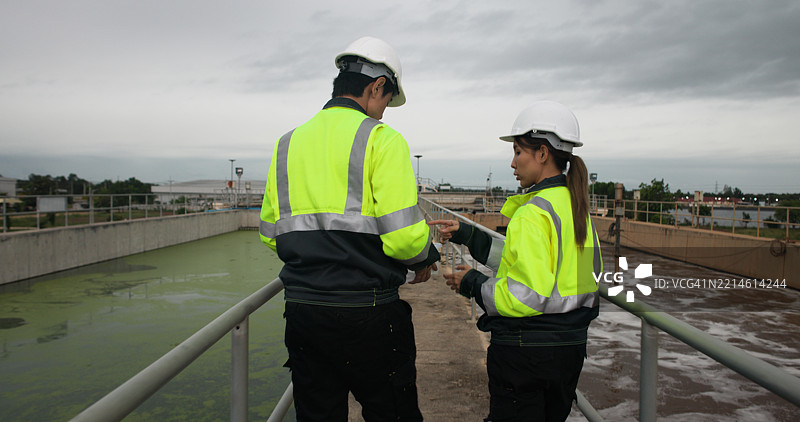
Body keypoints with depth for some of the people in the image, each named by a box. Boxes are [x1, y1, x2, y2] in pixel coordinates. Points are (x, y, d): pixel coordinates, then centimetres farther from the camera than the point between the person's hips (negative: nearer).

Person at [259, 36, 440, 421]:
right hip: (367, 314, -5)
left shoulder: (287, 143, 10)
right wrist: (426, 257, 4)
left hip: (302, 313, 6)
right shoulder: (381, 138, -8)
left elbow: (271, 234, 12)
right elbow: (404, 235, -17)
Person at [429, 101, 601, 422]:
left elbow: (527, 295, -26)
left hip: (525, 352, -8)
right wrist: (467, 235, 10)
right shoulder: (576, 207, 7)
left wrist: (473, 285, -11)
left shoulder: (533, 213, -21)